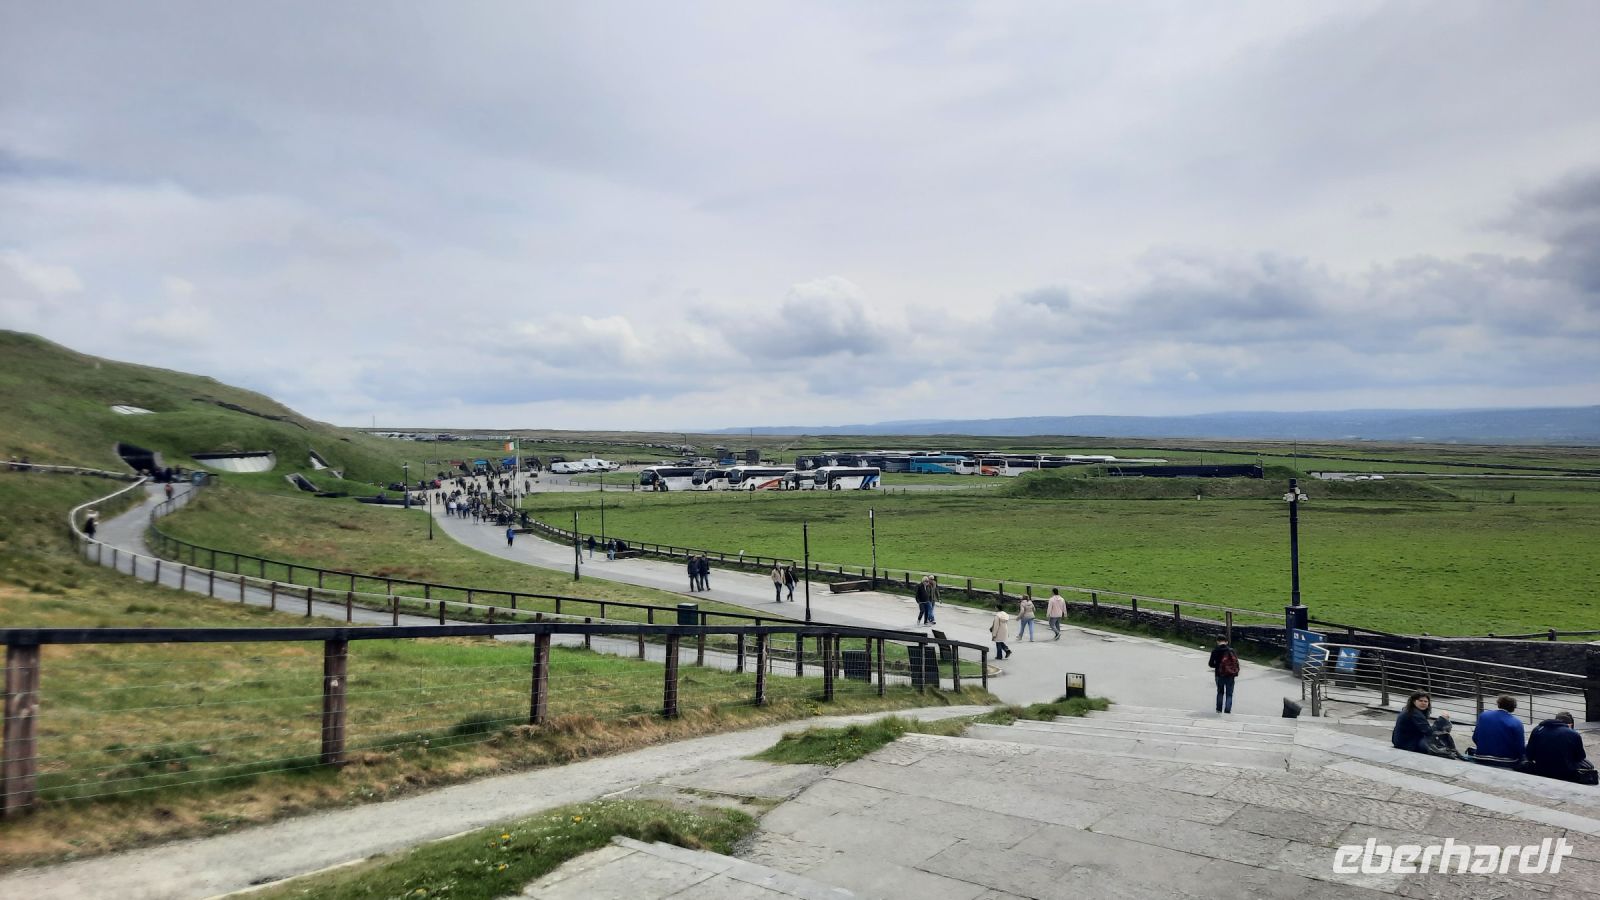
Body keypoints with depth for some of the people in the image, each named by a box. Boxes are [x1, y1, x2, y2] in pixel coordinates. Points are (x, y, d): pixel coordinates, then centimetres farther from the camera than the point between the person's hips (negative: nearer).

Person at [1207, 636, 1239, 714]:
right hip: (1230, 675, -1)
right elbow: (1236, 662, -8)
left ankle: (1219, 709, 19)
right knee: (1229, 694, 8)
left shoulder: (1215, 651, -6)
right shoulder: (1231, 650, -7)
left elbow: (1211, 664, -5)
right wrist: (1236, 672, 6)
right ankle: (1228, 710, 0)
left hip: (1219, 675, 1)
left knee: (1220, 692, 19)